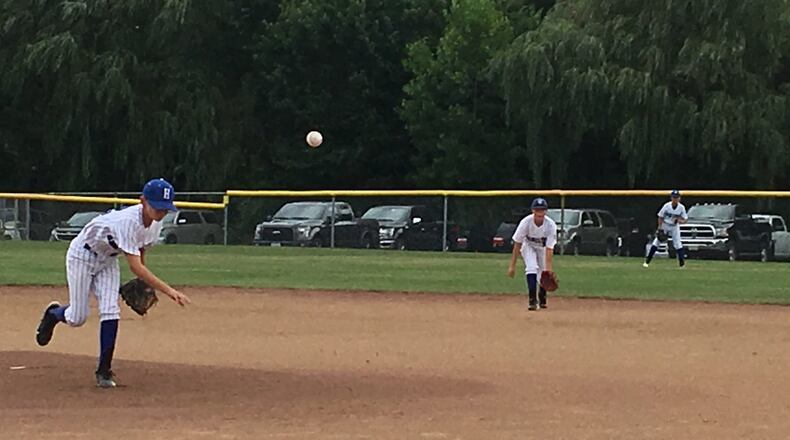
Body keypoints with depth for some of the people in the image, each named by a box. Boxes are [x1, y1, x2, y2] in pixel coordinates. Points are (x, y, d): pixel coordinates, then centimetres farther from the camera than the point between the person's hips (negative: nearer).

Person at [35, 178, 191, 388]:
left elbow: (140, 249, 7)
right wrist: (168, 290, -50)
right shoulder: (128, 221, -39)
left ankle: (104, 371, -4)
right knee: (77, 318, -3)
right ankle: (53, 314, 33)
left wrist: (142, 284, 1)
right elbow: (135, 266, -44)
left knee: (110, 311, -10)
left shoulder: (155, 223, -14)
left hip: (107, 261, 6)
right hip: (82, 256, -6)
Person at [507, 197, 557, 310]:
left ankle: (542, 299, 32)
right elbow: (517, 245, -24)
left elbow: (549, 249, -31)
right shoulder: (526, 222, -32)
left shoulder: (551, 225, -31)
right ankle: (533, 300, -23)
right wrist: (512, 266, -25)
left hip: (543, 247, 1)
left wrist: (548, 268, -40)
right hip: (529, 246, -1)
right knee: (532, 268, -25)